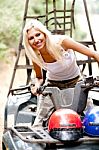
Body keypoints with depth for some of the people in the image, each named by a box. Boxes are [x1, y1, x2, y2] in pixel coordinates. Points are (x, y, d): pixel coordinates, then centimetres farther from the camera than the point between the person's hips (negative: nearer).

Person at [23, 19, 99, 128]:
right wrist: (37, 86, -19)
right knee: (40, 120, -6)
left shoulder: (61, 41, -27)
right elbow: (39, 77, 2)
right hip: (53, 84, 1)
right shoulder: (35, 56, -18)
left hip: (74, 81, -1)